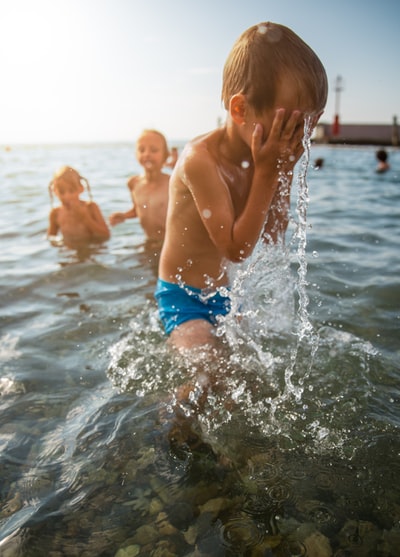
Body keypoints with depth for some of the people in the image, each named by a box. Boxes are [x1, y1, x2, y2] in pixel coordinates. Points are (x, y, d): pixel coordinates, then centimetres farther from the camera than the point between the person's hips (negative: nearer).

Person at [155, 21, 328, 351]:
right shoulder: (201, 159, -25)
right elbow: (237, 248, -27)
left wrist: (284, 173, -9)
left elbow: (274, 237, 1)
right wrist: (266, 174, -25)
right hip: (182, 297, -6)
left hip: (222, 296, 7)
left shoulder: (264, 159, -5)